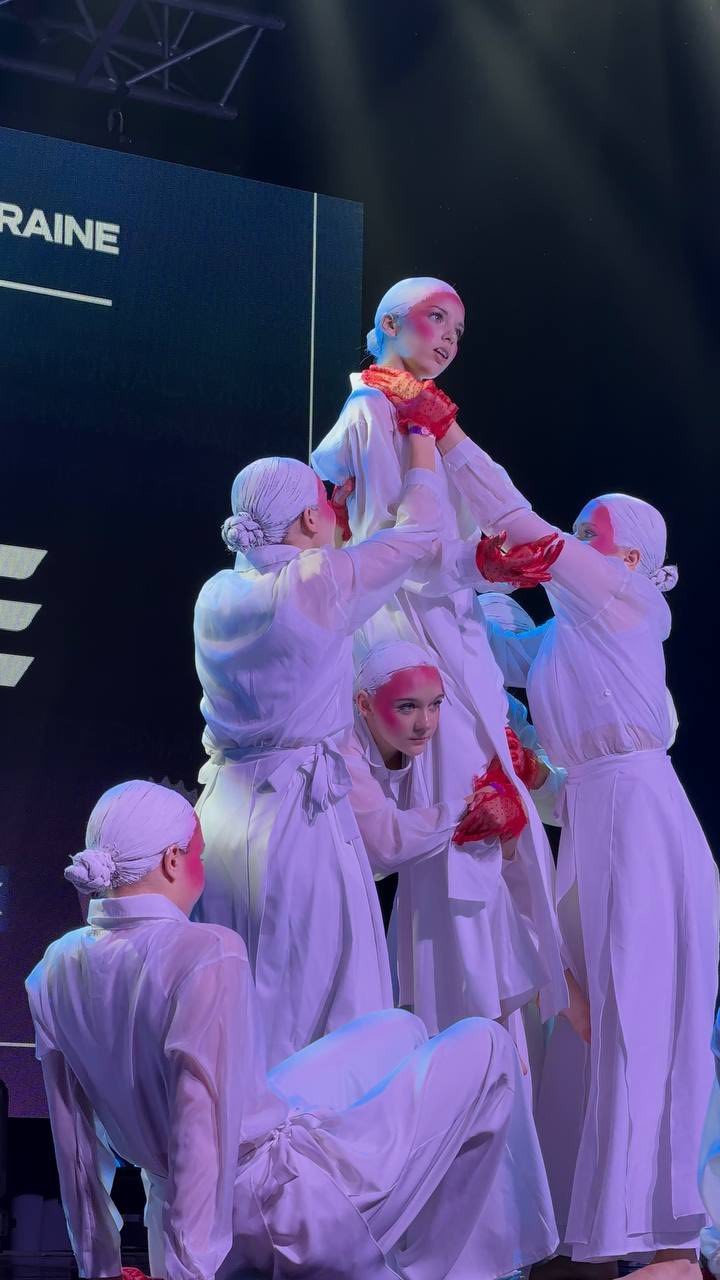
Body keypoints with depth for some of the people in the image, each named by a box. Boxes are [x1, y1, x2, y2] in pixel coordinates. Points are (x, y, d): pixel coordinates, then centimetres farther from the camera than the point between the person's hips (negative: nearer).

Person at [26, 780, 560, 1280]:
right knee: (485, 1047, 7)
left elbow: (75, 1138, 5)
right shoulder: (208, 955, -26)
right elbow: (201, 1126, -28)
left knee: (398, 1030, 24)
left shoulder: (56, 969, -3)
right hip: (288, 1201, -8)